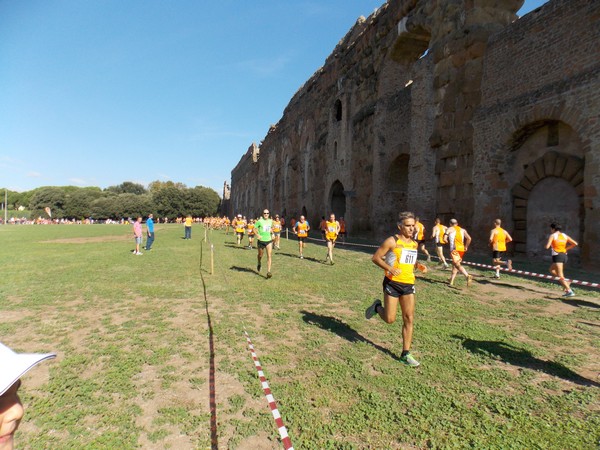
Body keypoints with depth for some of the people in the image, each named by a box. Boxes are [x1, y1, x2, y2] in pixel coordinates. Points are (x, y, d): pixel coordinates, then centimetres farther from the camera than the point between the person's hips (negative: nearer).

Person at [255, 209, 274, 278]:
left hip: (269, 240, 2)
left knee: (269, 256, -10)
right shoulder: (259, 221, -8)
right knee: (260, 255, 15)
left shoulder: (270, 221, 5)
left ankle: (268, 272, -8)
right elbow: (254, 228, -4)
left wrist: (272, 234, 10)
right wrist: (258, 235, -17)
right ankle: (259, 264, 49)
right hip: (261, 241, -2)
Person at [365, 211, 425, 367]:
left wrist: (418, 265, 6)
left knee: (409, 319, 3)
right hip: (392, 283, -5)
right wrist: (390, 268, -23)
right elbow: (375, 257, -10)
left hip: (408, 284, 6)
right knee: (390, 319, -2)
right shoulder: (392, 241, -10)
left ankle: (405, 354, 14)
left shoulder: (414, 244, 10)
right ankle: (377, 307, 31)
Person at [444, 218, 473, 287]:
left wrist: (449, 243, 16)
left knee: (457, 265, -16)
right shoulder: (462, 230, 16)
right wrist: (466, 247, 12)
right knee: (454, 265, 18)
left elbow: (445, 239, -3)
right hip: (462, 249, 6)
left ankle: (467, 276, -40)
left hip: (455, 250, -6)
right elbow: (469, 238, 2)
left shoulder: (449, 229, 7)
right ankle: (451, 281, 23)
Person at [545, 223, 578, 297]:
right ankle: (565, 282, 14)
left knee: (560, 276, -5)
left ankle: (570, 291, -12)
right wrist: (566, 248, 13)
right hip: (564, 256, 7)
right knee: (552, 270, 25)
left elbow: (547, 247, -13)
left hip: (557, 256, -7)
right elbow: (575, 244, 4)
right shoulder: (564, 235, 12)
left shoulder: (552, 235, -5)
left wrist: (548, 244, 10)